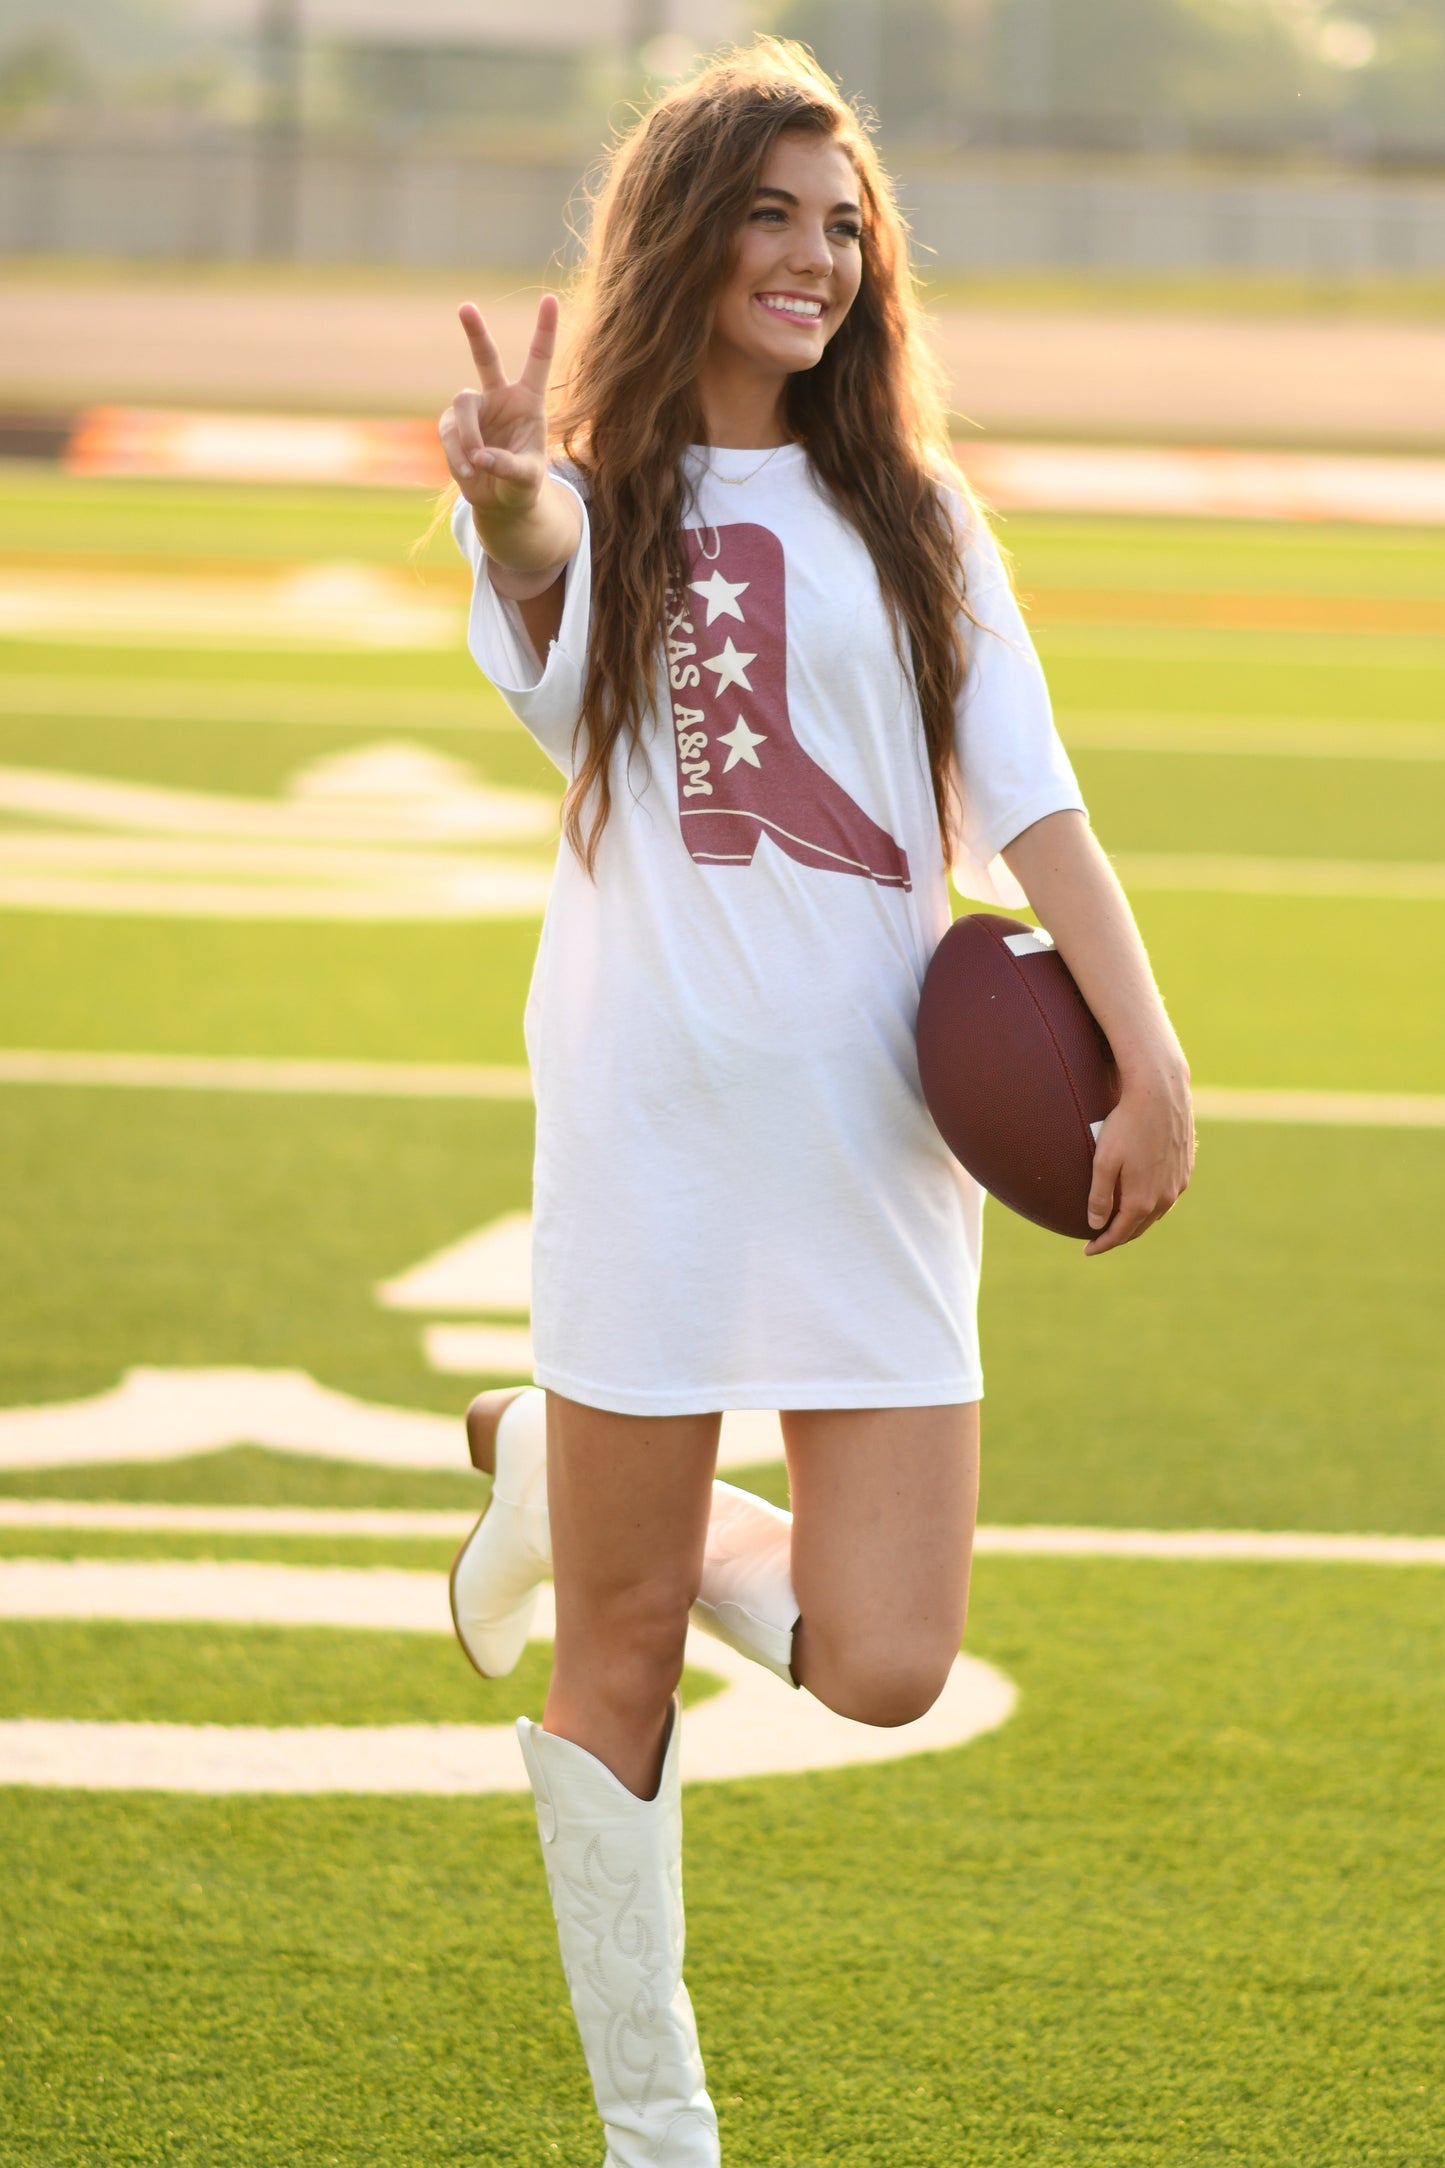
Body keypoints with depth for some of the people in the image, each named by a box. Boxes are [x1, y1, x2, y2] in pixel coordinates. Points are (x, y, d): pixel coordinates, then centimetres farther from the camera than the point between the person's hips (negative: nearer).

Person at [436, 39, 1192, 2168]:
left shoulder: (910, 514, 12)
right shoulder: (602, 498, 2)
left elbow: (1031, 806, 7)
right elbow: (549, 571, -23)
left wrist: (1150, 1058, -7)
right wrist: (514, 508, -48)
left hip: (878, 1131, 3)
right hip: (652, 1117, -3)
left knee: (881, 1665, -4)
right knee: (623, 1662, 2)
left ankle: (567, 1484, 24)